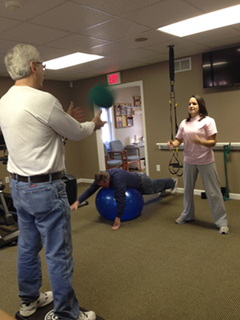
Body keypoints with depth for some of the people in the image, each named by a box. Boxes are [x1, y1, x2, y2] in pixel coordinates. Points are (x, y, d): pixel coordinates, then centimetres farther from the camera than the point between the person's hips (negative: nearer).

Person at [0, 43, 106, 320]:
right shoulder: (42, 100, -18)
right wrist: (94, 123, 14)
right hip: (45, 188, -9)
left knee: (28, 246, 21)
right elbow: (77, 133, -6)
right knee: (59, 254, 3)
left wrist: (65, 119, 22)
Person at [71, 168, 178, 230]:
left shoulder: (117, 179, -49)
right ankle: (164, 189, 68)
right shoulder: (101, 178, -25)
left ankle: (173, 182, 56)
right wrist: (77, 201, -39)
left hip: (142, 182, -6)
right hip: (134, 178, 6)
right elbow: (90, 190, -26)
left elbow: (121, 199, -53)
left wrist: (118, 218, -51)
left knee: (156, 186, 25)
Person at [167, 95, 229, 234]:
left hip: (206, 161, -5)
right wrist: (173, 144, -14)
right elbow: (179, 139, 8)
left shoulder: (208, 121, -8)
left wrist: (200, 141, -30)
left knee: (213, 191, -1)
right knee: (187, 189, 16)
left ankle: (222, 221, 11)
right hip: (189, 161, 5)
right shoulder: (184, 123, 7)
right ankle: (187, 215, 35)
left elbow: (213, 142, -12)